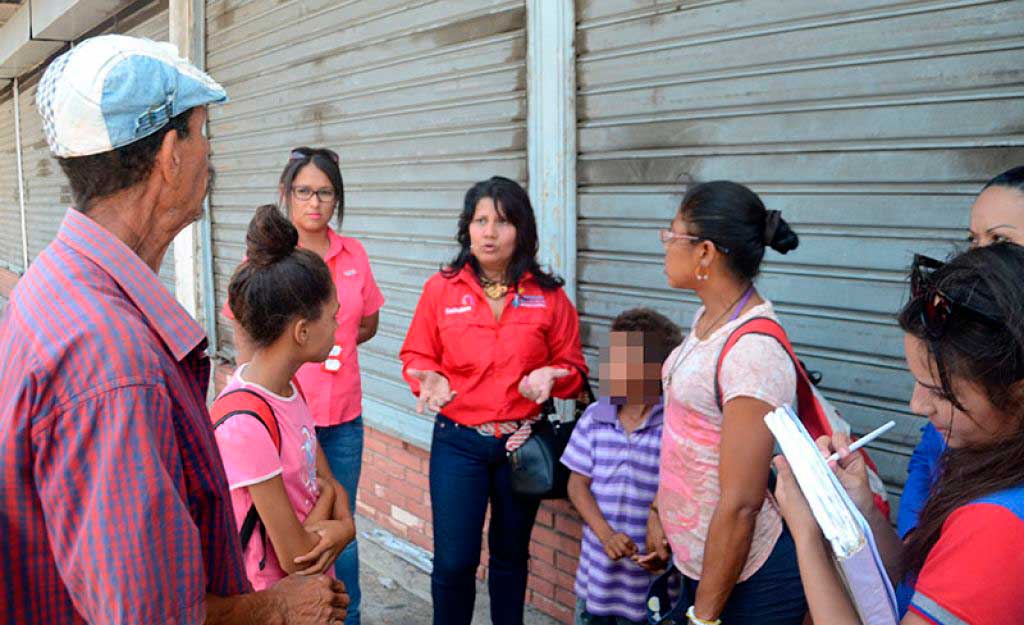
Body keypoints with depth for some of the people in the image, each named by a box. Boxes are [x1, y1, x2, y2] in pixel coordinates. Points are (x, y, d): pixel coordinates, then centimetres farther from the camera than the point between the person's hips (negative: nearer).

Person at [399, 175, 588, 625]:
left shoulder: (549, 295, -3)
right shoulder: (441, 289, -4)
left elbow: (572, 367, 3)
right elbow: (416, 356, 4)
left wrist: (550, 377, -18)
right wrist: (430, 379, -18)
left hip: (523, 443, 1)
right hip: (458, 441, -1)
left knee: (510, 557, 18)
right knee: (454, 561, -1)